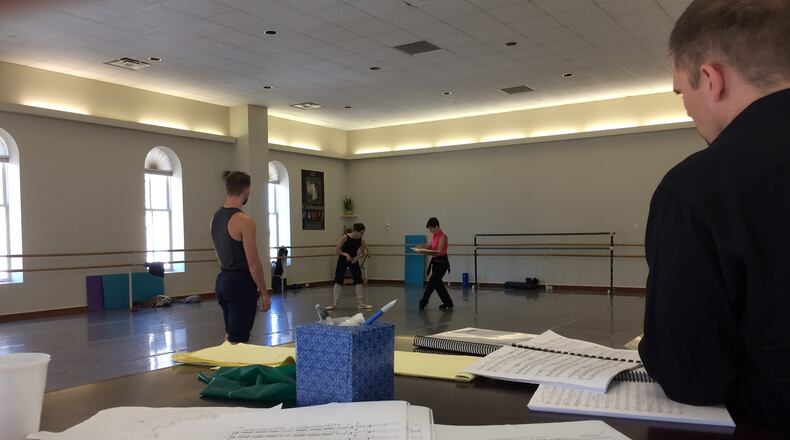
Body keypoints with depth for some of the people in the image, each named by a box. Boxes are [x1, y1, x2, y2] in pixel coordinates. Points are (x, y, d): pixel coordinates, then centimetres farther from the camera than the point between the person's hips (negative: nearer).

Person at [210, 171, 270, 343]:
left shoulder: (216, 216, 9)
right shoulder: (244, 221, -18)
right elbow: (253, 263, -18)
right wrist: (264, 292, -9)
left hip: (223, 280, 9)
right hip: (240, 283, -9)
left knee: (230, 335, 19)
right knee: (238, 340, -2)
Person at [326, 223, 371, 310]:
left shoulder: (361, 240, -10)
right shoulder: (345, 237, -20)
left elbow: (362, 254, -2)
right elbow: (337, 249, -16)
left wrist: (357, 257, -22)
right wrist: (345, 254, -29)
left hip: (354, 260, 3)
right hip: (342, 260, -3)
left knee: (359, 280, -5)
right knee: (338, 281, 0)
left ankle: (360, 303, 2)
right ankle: (334, 303, 9)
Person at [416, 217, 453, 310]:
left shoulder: (442, 236, -18)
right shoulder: (434, 235, 7)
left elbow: (438, 252, -23)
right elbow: (431, 247, 17)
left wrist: (426, 252, -32)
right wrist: (422, 247, -2)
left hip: (442, 262, -9)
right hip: (435, 262, 9)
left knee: (431, 283, -7)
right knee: (438, 284, 12)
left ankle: (423, 303, 0)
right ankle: (448, 303, 20)